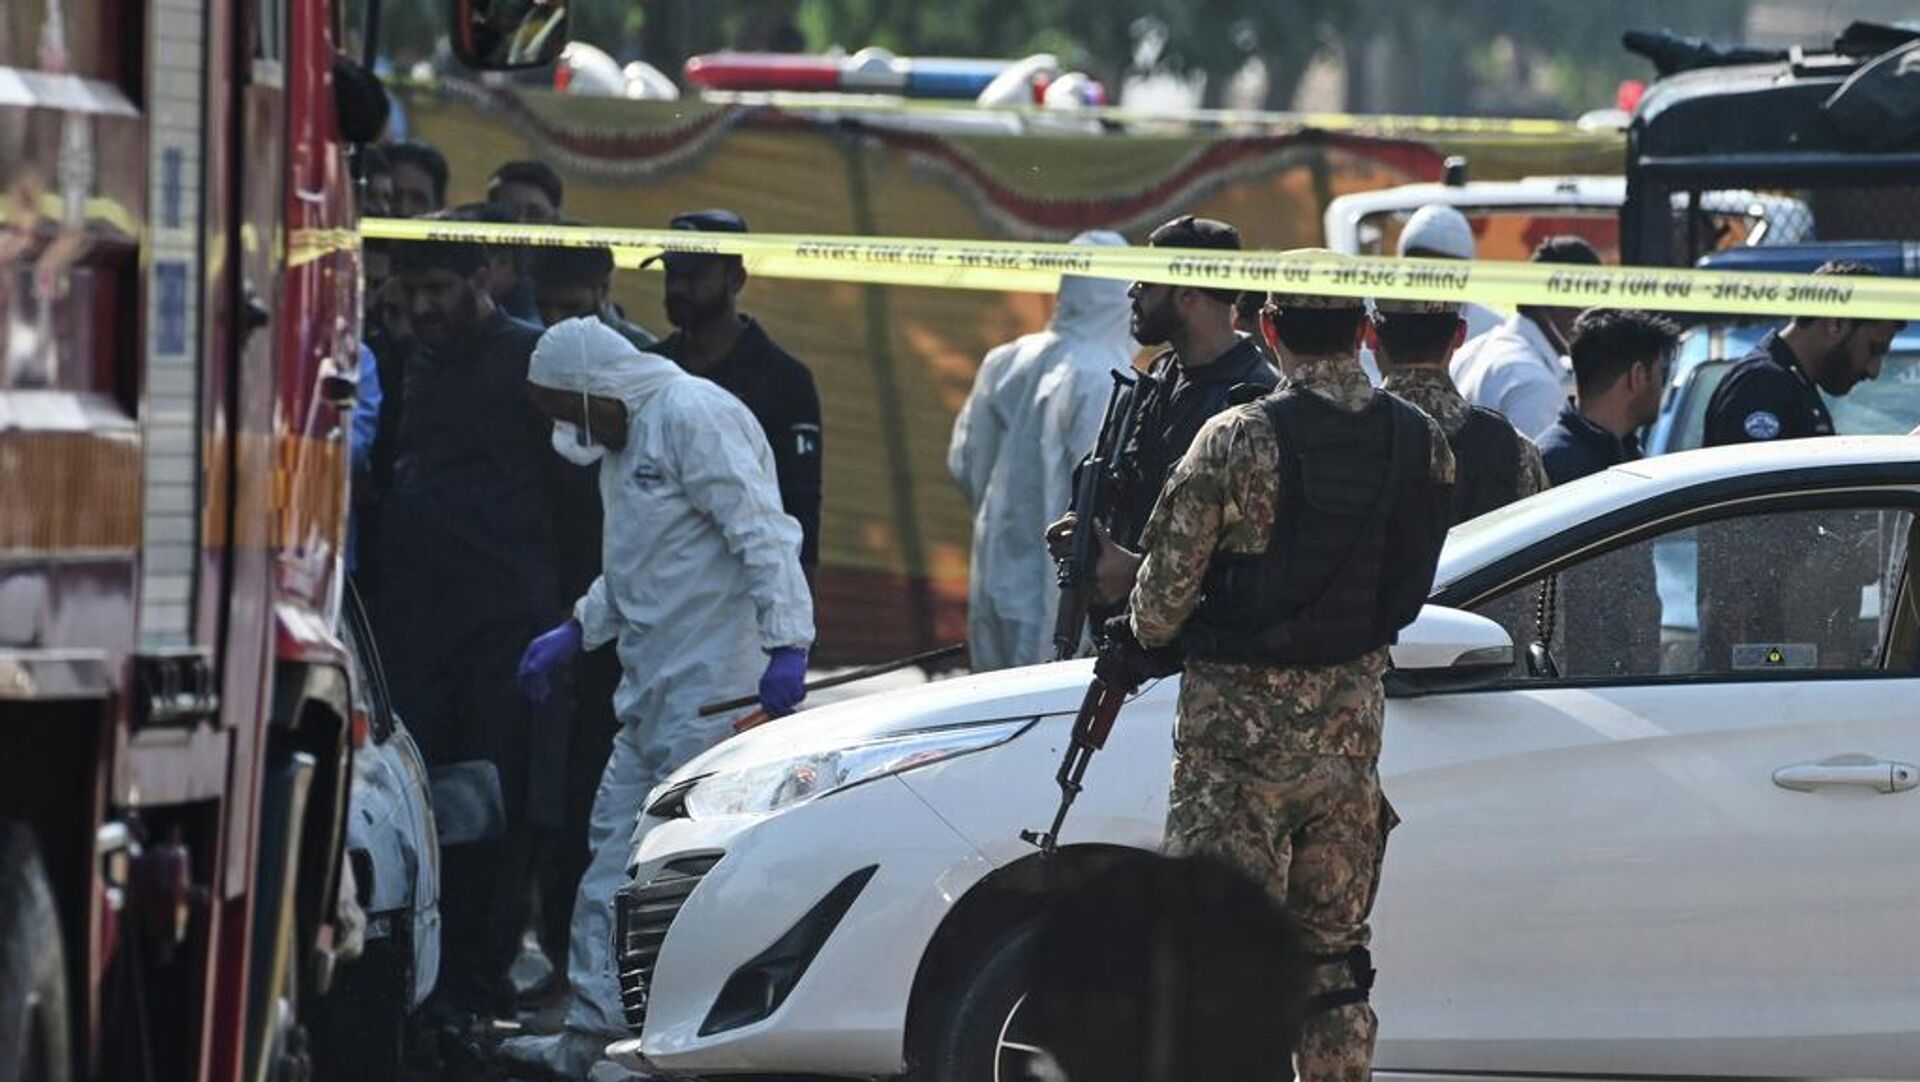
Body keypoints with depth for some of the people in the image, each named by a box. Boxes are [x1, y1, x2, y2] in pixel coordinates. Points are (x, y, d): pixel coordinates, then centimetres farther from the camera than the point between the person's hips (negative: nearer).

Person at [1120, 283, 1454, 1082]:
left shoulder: (1238, 440, -14)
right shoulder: (1423, 446, 1)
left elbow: (1170, 579, -8)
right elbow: (1410, 587, 7)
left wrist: (1141, 640, 13)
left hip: (1241, 724, -5)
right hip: (1353, 722, 5)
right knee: (1333, 955, 13)